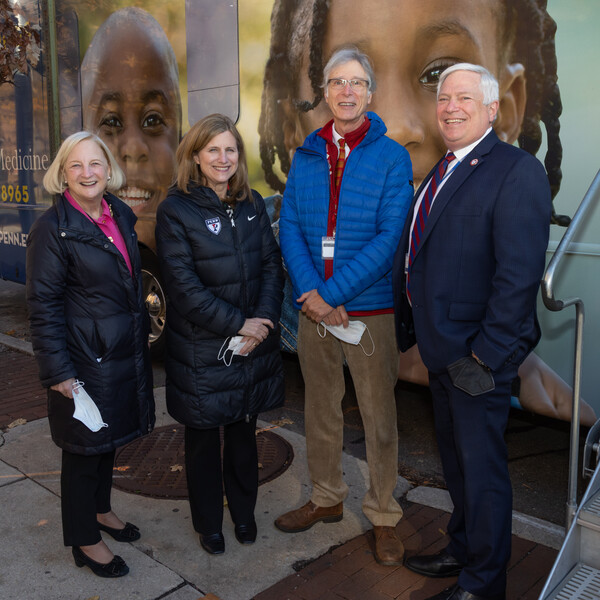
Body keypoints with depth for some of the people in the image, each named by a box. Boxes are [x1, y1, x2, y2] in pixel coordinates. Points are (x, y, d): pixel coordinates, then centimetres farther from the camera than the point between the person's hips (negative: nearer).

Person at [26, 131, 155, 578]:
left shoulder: (121, 214, 4)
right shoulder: (53, 228, -15)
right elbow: (43, 305, -16)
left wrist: (141, 335, 15)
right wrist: (58, 372, -18)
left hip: (125, 352, 7)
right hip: (84, 359, -6)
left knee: (109, 438, 22)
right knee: (85, 447, 9)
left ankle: (101, 510, 45)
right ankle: (85, 541, 29)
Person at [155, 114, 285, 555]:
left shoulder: (252, 204, 6)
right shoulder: (176, 210, -8)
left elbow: (272, 265, 2)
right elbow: (184, 285, -14)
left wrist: (261, 320, -12)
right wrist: (236, 324, -17)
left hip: (254, 343, 4)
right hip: (201, 349, -3)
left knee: (244, 432, 17)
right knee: (204, 436, 13)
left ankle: (244, 511, 39)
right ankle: (208, 524, 33)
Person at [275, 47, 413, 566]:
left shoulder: (392, 157, -3)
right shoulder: (306, 156, 8)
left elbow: (390, 236, -12)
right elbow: (289, 227, 2)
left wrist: (333, 292, -18)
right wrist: (311, 293, -13)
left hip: (370, 308, -3)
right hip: (314, 306, 4)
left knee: (379, 416, 6)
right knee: (320, 409, 16)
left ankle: (384, 516, 24)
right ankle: (327, 499, 35)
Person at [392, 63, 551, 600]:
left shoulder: (517, 170, -14)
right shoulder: (440, 173, 14)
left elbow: (520, 273, -21)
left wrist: (485, 352, -21)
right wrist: (410, 326, 12)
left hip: (478, 354, -8)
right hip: (441, 349, 9)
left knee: (482, 470, 7)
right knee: (456, 461, 22)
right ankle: (462, 551, 43)